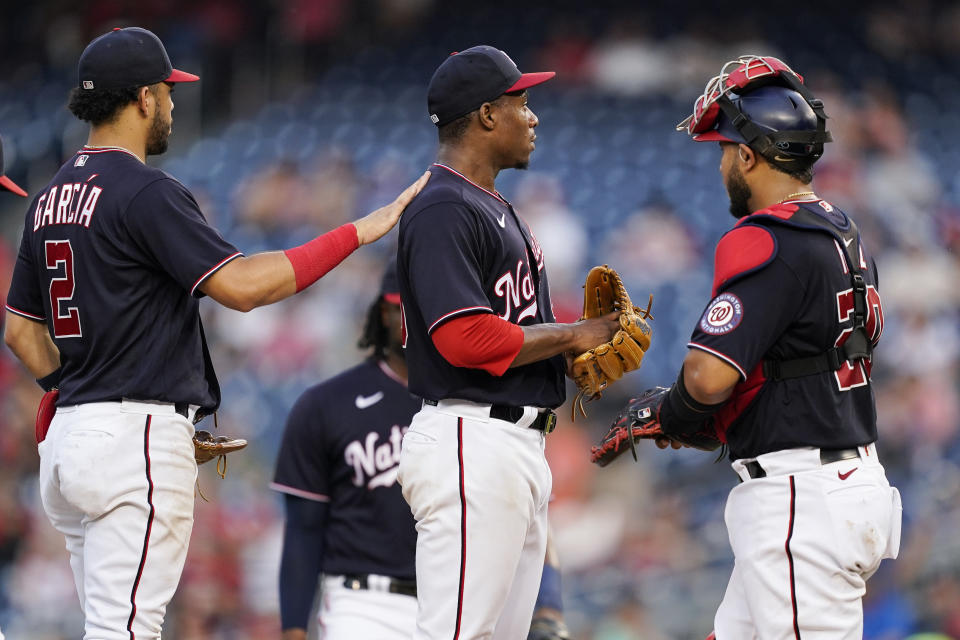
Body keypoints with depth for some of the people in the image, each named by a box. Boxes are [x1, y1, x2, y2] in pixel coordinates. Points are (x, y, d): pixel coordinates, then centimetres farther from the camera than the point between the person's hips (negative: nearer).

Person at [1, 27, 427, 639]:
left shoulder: (51, 199, 15)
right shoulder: (145, 193, -12)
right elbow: (240, 284, -21)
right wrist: (359, 232, -16)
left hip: (67, 434, 9)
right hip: (138, 440, -9)